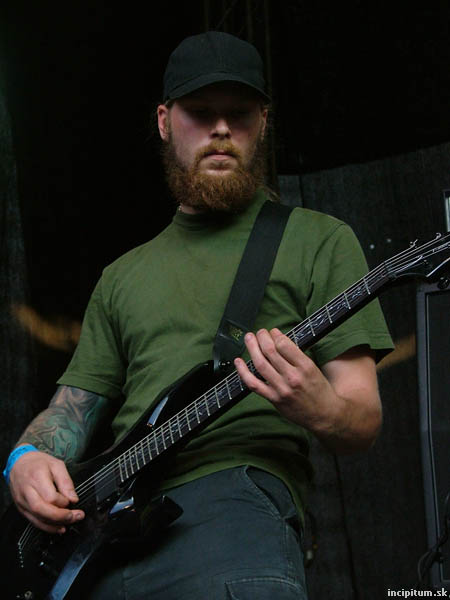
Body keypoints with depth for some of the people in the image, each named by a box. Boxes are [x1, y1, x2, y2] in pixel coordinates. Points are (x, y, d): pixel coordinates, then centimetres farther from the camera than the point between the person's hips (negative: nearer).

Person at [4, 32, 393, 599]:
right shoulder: (123, 276, 26)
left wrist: (320, 411, -19)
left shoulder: (318, 240, 10)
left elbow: (364, 420, 4)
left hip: (234, 504, -5)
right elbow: (74, 404, 25)